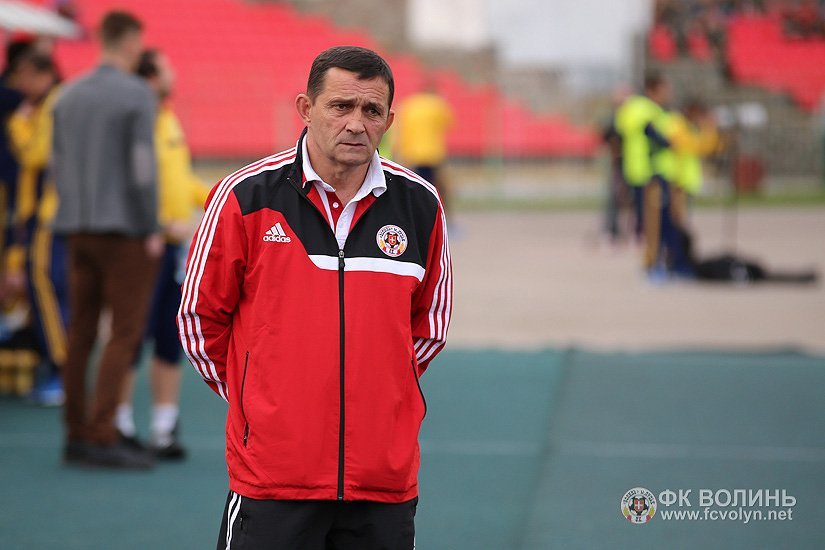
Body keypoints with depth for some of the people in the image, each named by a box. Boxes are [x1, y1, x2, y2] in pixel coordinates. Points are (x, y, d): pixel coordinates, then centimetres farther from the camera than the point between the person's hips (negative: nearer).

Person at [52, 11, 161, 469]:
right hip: (125, 229, -7)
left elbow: (59, 166, 12)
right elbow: (142, 165, -15)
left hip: (79, 231, 7)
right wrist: (152, 231, -9)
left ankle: (76, 435, 10)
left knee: (81, 331, 9)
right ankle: (102, 436, -11)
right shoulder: (137, 95, -10)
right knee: (125, 331, -5)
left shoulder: (69, 97, 10)